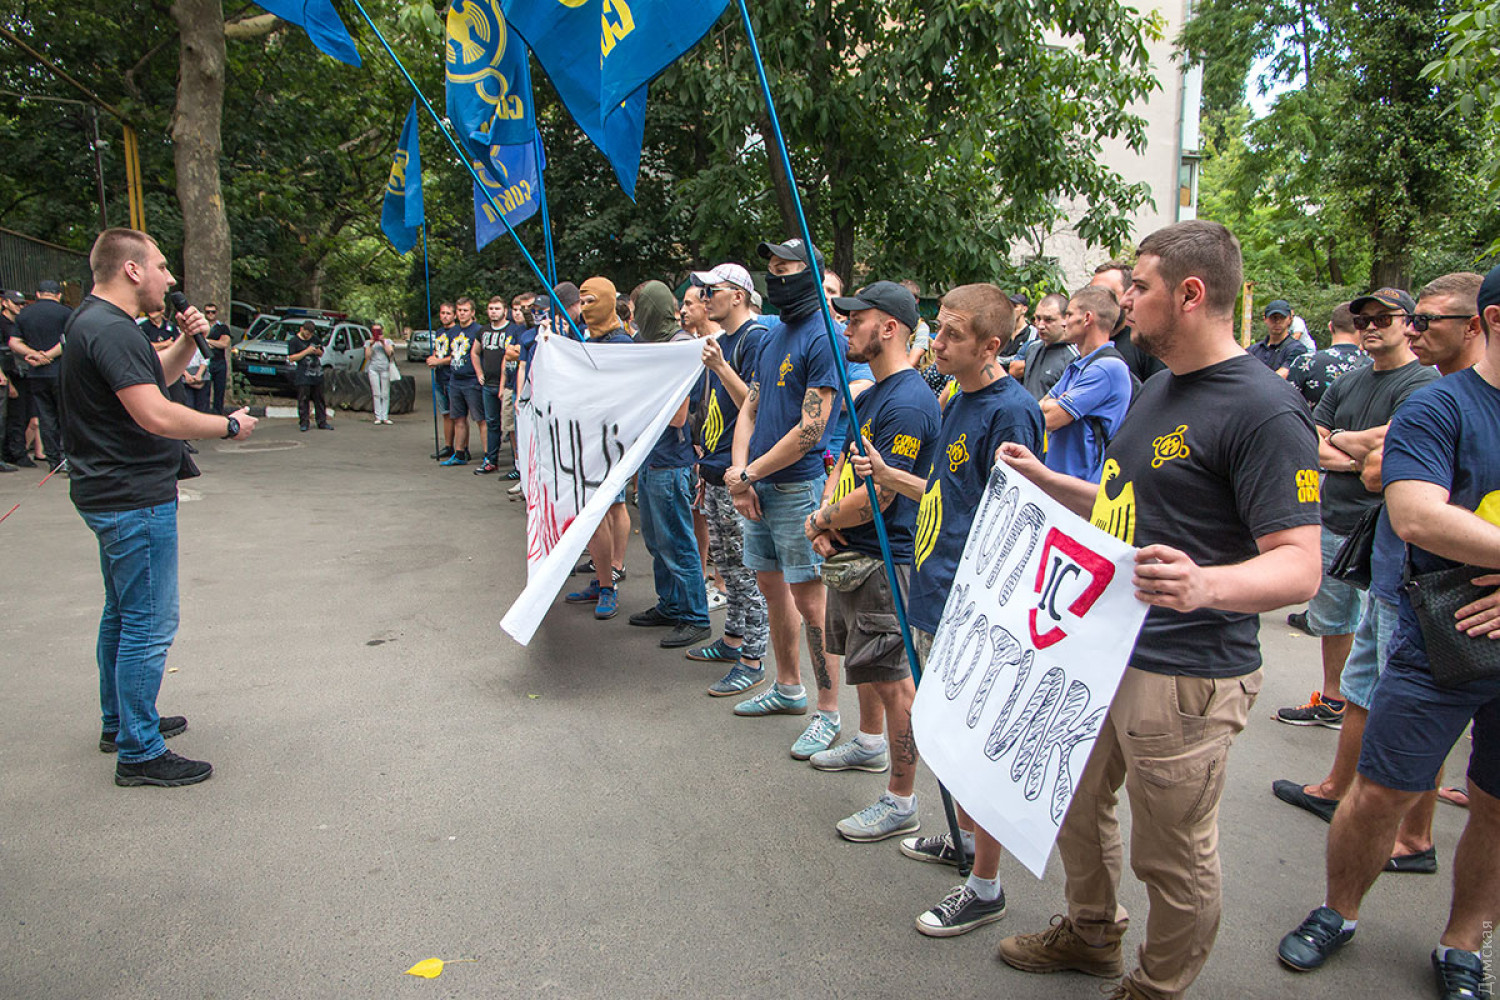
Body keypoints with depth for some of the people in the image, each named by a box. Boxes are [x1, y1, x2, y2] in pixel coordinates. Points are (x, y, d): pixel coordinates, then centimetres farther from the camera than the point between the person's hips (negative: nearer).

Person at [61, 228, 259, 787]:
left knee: (123, 614, 21)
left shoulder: (97, 321, 13)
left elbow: (156, 377, 25)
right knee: (149, 624, -5)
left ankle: (120, 722, 35)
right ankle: (139, 753, 3)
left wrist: (186, 342, 7)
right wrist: (229, 425, -16)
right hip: (135, 499, -11)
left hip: (115, 496, 11)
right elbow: (156, 415, -28)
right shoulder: (111, 330, -20)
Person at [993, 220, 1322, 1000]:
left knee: (1171, 854, 8)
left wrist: (1206, 585, -42)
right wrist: (1043, 479, 16)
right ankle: (1091, 935, 47)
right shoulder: (1160, 389, 12)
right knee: (1076, 804, 23)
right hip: (1102, 648, 9)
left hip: (1186, 676, -9)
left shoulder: (1264, 409, -18)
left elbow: (1299, 565, -23)